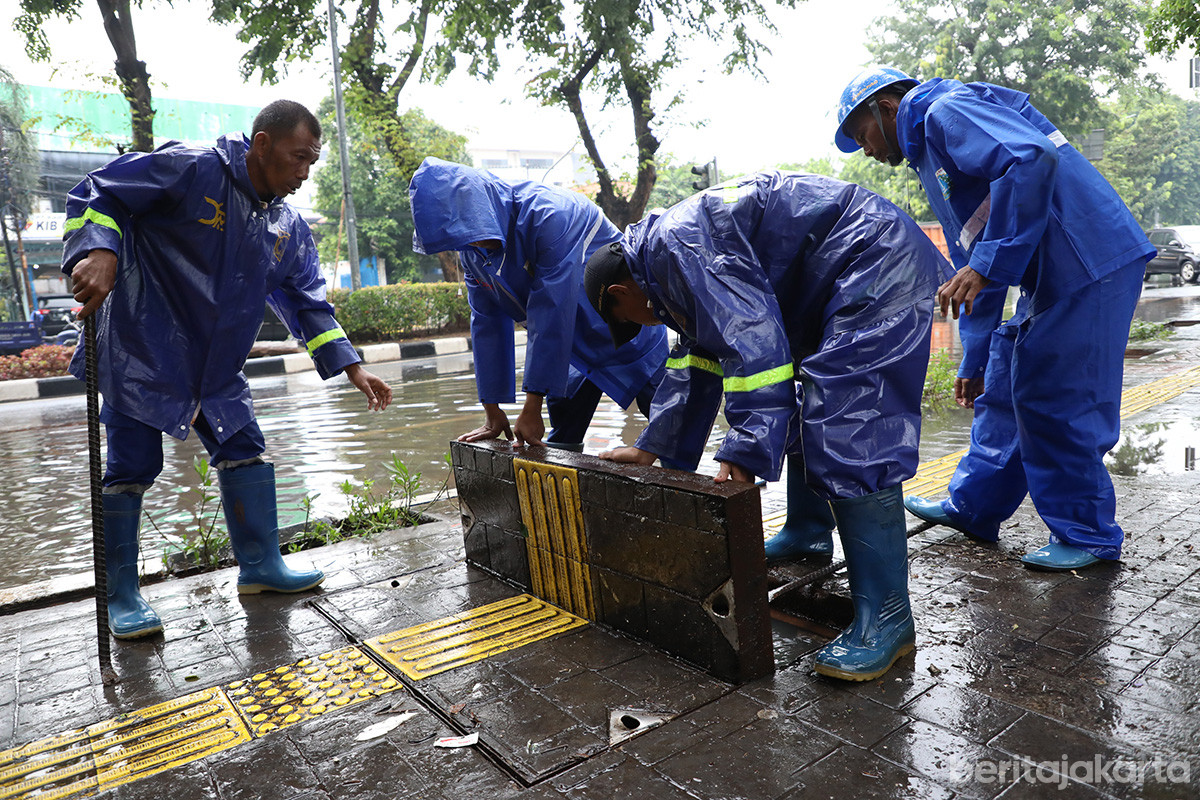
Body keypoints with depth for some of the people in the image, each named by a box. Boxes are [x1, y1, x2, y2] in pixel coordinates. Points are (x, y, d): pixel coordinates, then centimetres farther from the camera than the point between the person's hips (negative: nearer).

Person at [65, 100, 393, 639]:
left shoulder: (289, 228, 4)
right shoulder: (189, 169, -16)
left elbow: (307, 302, 7)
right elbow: (97, 193, -13)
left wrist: (352, 368, 0)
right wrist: (97, 251, -33)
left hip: (218, 368, 7)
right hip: (144, 353, -6)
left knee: (245, 453, 6)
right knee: (131, 468, 0)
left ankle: (260, 565, 21)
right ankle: (121, 596, 15)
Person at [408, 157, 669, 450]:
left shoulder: (550, 215, -30)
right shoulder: (471, 249, -6)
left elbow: (552, 315, -32)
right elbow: (487, 322, 0)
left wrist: (532, 408, -29)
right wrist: (492, 410, 1)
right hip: (575, 343, 7)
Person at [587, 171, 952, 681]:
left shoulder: (675, 244, -18)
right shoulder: (671, 261, 16)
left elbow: (754, 342, -28)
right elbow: (696, 360, 21)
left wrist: (744, 453, -29)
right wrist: (653, 448, 22)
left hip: (877, 260, -11)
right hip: (835, 282, 11)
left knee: (848, 431, -19)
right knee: (801, 401, 20)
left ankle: (886, 617, -14)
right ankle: (808, 533, 37)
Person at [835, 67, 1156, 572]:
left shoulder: (946, 112, -6)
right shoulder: (931, 152, 23)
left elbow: (1032, 158, -27)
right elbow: (972, 259, 24)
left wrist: (987, 265, -27)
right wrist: (972, 361, 24)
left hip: (1087, 264, -10)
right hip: (1050, 277, 10)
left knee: (1054, 403, -4)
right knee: (1003, 390, 14)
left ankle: (1088, 536, 13)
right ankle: (971, 508, 26)